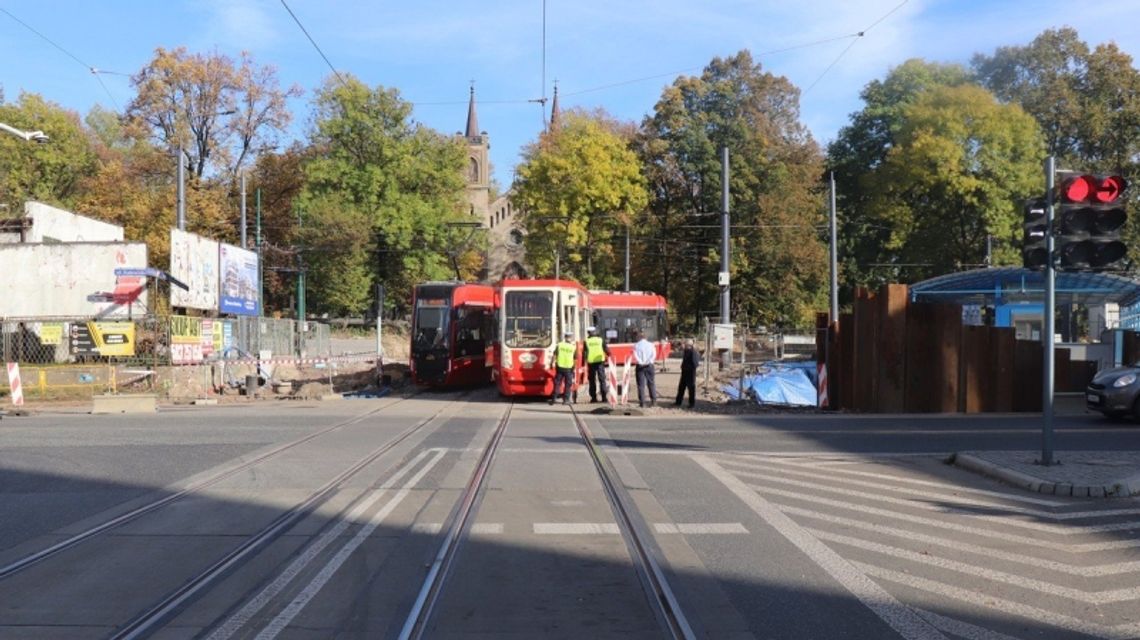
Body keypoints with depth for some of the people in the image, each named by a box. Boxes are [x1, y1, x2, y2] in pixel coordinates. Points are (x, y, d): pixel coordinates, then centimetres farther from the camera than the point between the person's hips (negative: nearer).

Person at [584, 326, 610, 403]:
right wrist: (610, 357, 16)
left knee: (592, 380, 8)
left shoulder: (586, 341, -1)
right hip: (600, 362, 0)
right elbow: (606, 350, 1)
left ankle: (593, 397, 7)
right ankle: (604, 397, -2)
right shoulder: (601, 340, 1)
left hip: (590, 363, 0)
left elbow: (584, 353, -3)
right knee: (602, 379, 4)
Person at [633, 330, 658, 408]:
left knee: (641, 384, 1)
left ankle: (642, 402, -1)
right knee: (651, 383, 11)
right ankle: (653, 400, 9)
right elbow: (654, 355, -7)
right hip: (649, 366, 1)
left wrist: (640, 362, -7)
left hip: (640, 366, -1)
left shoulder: (636, 345, -2)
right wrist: (649, 361, -5)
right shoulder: (651, 344, 2)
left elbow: (635, 356, -11)